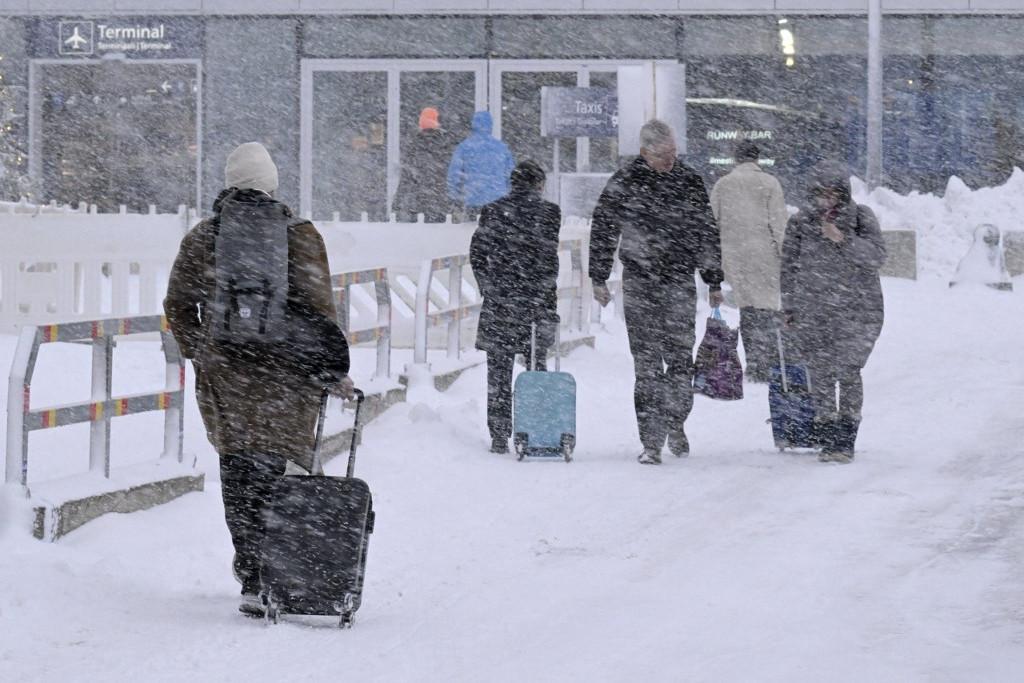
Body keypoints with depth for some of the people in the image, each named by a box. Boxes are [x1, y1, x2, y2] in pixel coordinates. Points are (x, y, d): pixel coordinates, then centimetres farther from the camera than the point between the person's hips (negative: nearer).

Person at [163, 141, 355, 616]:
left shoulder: (200, 238, 4)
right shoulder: (298, 237, -6)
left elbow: (177, 306, 10)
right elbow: (319, 309, -8)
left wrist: (199, 355, 23)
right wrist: (336, 370, -1)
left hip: (222, 376, 3)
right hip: (283, 377, -3)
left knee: (235, 466, 15)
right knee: (267, 469, 0)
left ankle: (249, 563, 20)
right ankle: (257, 582, -6)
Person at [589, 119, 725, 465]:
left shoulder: (690, 181, 6)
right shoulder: (624, 183, -1)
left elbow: (708, 234, 14)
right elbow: (602, 230, 5)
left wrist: (714, 282, 14)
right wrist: (599, 278, 2)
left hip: (681, 284, 2)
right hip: (639, 284, -2)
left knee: (681, 360, 2)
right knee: (648, 365, -3)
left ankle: (675, 425, 24)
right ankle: (651, 440, -1)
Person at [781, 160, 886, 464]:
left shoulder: (860, 217, 1)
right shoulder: (800, 223, 5)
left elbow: (877, 255, -10)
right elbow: (788, 268, 12)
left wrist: (843, 239, -22)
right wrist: (789, 310, 11)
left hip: (858, 309, -2)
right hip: (814, 312, 2)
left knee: (848, 372, -11)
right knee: (820, 373, 0)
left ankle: (845, 440, -6)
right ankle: (827, 440, 8)